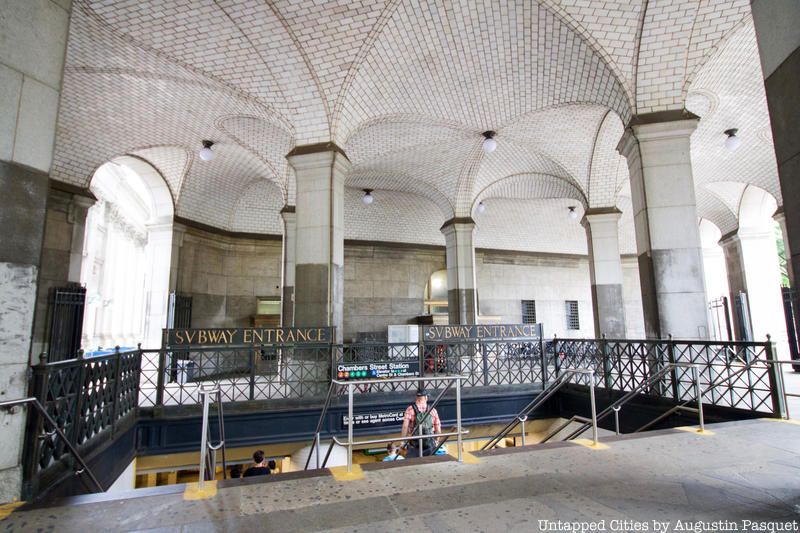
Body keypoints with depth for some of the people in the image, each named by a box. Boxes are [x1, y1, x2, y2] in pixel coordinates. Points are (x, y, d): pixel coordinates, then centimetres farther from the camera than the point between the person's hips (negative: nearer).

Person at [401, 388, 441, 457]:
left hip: (413, 445, -2)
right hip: (430, 446, 2)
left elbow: (405, 426, -12)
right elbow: (438, 430, 5)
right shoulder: (433, 410, 1)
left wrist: (404, 441, -4)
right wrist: (436, 441, 19)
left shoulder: (410, 409, -5)